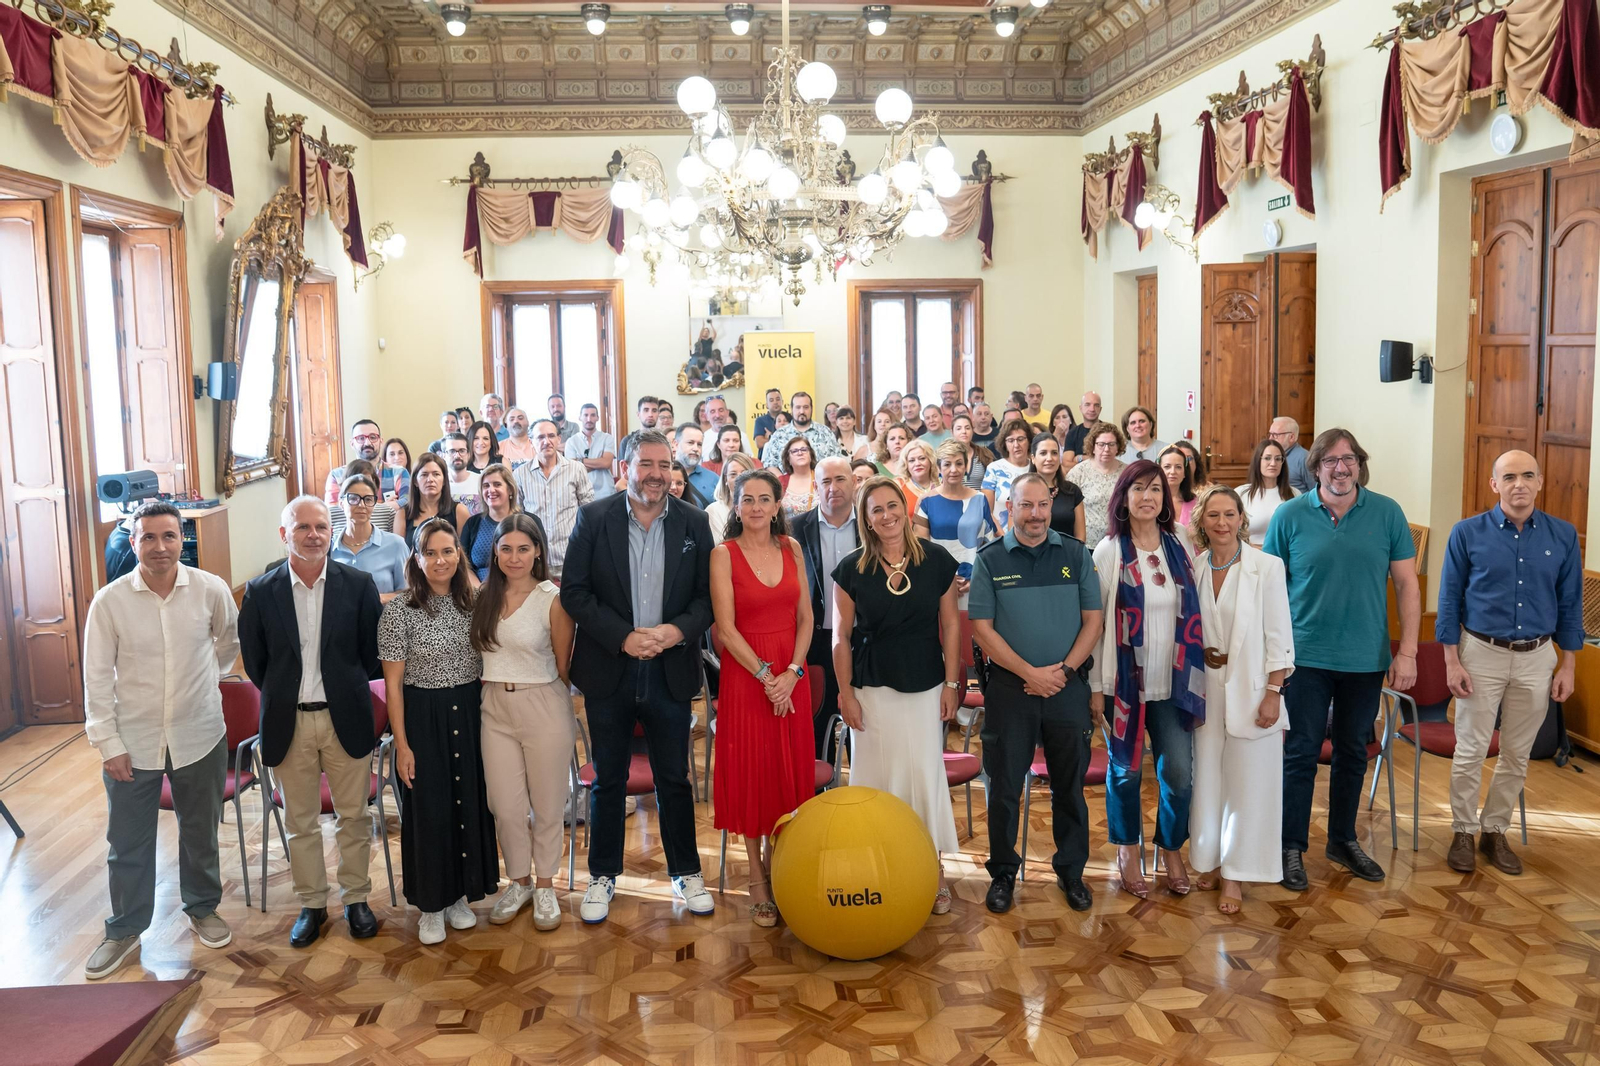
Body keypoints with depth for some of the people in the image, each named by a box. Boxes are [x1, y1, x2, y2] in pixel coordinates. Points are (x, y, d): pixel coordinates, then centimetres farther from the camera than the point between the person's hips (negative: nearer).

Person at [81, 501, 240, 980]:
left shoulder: (211, 590, -9)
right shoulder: (109, 601, -11)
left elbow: (229, 641, 12)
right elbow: (97, 679, -7)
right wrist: (108, 743, -8)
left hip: (199, 737, 1)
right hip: (132, 743, -1)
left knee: (200, 832, 16)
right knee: (128, 843, 10)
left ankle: (203, 909, 37)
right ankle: (124, 931, 28)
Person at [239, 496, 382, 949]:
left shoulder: (358, 585, -6)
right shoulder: (261, 592, -4)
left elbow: (372, 652, 1)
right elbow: (254, 660, 5)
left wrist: (346, 691, 6)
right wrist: (283, 696, 9)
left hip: (345, 720, 0)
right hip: (289, 724, 1)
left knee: (353, 817, 10)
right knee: (300, 822, 12)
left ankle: (356, 898, 27)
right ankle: (311, 905, 26)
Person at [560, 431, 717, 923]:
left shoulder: (693, 523, 1)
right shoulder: (594, 518, -3)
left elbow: (707, 596, 1)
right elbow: (574, 591, -6)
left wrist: (678, 630, -17)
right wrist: (622, 637, -16)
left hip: (670, 671, 1)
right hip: (609, 671, -1)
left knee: (674, 779, 11)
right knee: (608, 780, 11)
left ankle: (686, 872, 27)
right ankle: (603, 876, 27)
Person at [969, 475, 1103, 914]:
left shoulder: (1076, 555, 4)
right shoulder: (989, 559, 0)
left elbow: (1093, 619, 3)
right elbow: (981, 628, -5)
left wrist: (1064, 670, -9)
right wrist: (1031, 672, -11)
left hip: (1068, 688, 1)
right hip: (1009, 689, -1)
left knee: (1070, 785, 11)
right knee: (1004, 786, 5)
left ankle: (1071, 870, 26)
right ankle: (1003, 873, 20)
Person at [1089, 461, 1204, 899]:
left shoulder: (1178, 547, 5)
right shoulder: (1109, 551, -5)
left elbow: (1192, 614, 9)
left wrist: (1195, 675, 4)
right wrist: (1096, 686, -7)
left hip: (1173, 682, 3)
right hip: (1125, 680, -2)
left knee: (1179, 772, 1)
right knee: (1126, 770, 8)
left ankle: (1172, 850, 24)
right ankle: (1128, 851, 28)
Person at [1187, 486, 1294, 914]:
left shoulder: (1267, 566, -8)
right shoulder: (1192, 568, 1)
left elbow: (1279, 637, -6)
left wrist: (1273, 693, -10)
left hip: (1250, 689, -3)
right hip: (1204, 689, 3)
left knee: (1247, 783, 3)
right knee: (1206, 778, 10)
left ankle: (1235, 874, 13)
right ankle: (1209, 861, 26)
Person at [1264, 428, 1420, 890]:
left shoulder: (1387, 513, -1)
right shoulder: (1290, 515, -5)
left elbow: (1407, 584, 1)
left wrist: (1407, 651, -5)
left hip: (1367, 660, 2)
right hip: (1306, 656, -2)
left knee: (1352, 752, 15)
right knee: (1301, 753, 3)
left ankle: (1343, 841, 31)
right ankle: (1291, 847, 16)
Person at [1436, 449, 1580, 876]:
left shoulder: (1563, 536, -2)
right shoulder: (1468, 533, -7)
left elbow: (1570, 604, 5)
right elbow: (1449, 600, -4)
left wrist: (1568, 666, 2)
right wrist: (1452, 662, -8)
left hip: (1536, 657, 2)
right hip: (1481, 653, -2)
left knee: (1517, 754, 11)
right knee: (1471, 751, 3)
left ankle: (1495, 832, 25)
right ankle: (1463, 833, 17)